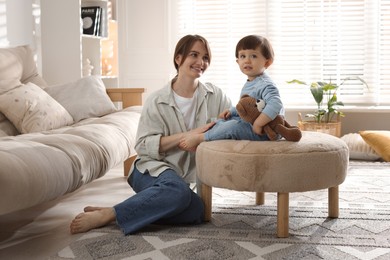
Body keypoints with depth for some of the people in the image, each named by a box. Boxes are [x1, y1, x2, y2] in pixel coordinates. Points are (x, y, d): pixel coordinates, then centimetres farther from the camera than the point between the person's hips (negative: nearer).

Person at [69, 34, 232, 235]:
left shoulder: (214, 95, 5)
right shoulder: (157, 100, -4)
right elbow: (143, 145, -11)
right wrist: (189, 134, -19)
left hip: (183, 176, 4)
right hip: (152, 169, -4)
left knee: (196, 211, -30)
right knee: (178, 190, -37)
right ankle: (106, 215, -28)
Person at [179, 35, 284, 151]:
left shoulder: (265, 85, -20)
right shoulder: (248, 84, 14)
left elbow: (275, 104, -36)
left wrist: (258, 124, -36)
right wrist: (232, 111, 14)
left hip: (262, 132, -11)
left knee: (233, 126, -28)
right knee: (221, 122, 16)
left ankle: (199, 138, -15)